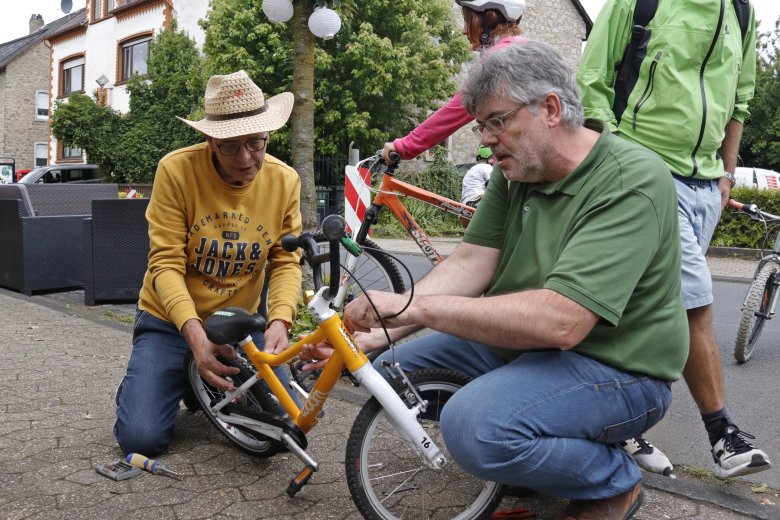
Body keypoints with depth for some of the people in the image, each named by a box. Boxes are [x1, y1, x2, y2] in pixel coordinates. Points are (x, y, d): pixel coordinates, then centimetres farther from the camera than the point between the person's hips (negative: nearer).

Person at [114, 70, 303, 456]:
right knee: (141, 437, -15)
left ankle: (213, 390, 24)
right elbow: (165, 264, -21)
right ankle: (139, 386, 22)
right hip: (171, 320, -2)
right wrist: (194, 334, -36)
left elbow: (286, 262, -9)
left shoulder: (285, 181, -10)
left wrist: (279, 321, -28)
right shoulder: (176, 170, -19)